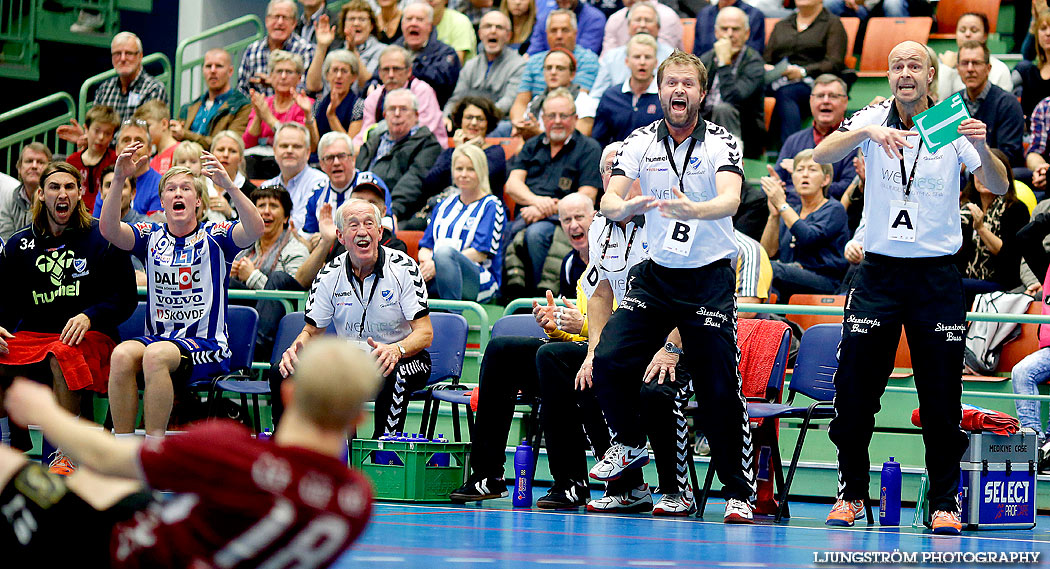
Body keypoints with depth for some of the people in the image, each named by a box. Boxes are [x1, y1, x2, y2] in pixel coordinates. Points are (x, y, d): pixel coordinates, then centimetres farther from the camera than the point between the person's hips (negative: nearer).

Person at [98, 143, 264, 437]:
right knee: (122, 354, -30)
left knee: (155, 355, -34)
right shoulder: (151, 236, 13)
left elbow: (255, 230, -15)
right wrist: (118, 180, -21)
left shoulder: (214, 237, 5)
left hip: (207, 345, -3)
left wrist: (229, 186, -30)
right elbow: (109, 229, -5)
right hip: (158, 339, 3)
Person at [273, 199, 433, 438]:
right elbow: (312, 332, 6)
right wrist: (296, 348, -19)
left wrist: (396, 350, -37)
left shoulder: (403, 268, -11)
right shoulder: (329, 276, -1)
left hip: (404, 357, -4)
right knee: (281, 372, -17)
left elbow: (425, 333, -14)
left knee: (392, 374, -41)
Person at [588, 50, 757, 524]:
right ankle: (630, 445, 14)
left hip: (710, 277, -3)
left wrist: (692, 209, -46)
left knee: (720, 388, -7)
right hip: (656, 273, 3)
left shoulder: (722, 142, -7)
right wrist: (626, 207, -35)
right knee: (608, 361, -13)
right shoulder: (640, 142, 1)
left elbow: (729, 200, -24)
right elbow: (608, 200, -10)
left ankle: (739, 492, 5)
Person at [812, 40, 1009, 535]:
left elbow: (998, 187, -13)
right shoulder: (873, 119, -1)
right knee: (853, 388, -1)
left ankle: (945, 502, 11)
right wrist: (867, 132, -34)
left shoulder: (953, 126, -4)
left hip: (936, 276, -1)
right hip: (878, 271, 1)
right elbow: (821, 155, -17)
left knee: (941, 396, 0)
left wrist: (982, 149, -34)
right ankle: (851, 494, 14)